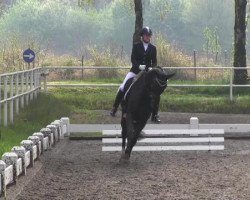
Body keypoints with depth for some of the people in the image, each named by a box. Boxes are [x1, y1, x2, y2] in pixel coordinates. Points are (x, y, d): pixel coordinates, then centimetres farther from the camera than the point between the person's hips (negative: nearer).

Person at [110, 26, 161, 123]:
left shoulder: (153, 48, 4)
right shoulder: (136, 46, 0)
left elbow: (154, 62, 2)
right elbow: (133, 59, -8)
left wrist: (152, 68, -20)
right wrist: (139, 66, -26)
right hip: (135, 71, -1)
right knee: (122, 88, -11)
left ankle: (154, 115, 0)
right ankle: (114, 108, 5)